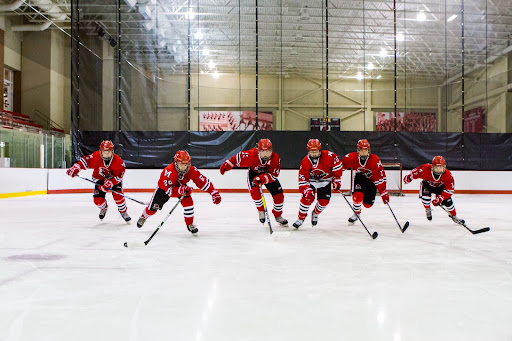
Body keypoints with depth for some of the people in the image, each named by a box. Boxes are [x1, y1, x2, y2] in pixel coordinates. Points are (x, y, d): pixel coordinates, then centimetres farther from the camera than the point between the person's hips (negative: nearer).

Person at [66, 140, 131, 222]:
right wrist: (75, 169, -27)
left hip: (114, 178, -2)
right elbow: (84, 161, -15)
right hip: (100, 178, 2)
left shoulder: (117, 161, -27)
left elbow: (119, 175, -25)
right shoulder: (96, 157, -23)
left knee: (118, 195, -21)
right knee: (98, 199, -8)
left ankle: (124, 212, 5)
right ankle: (104, 208, 31)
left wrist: (109, 183, -37)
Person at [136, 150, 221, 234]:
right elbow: (169, 191, -44)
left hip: (180, 186, 3)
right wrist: (181, 190, -61)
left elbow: (203, 181, -24)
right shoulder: (168, 171, -42)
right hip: (164, 187, -2)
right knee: (153, 208, 5)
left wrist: (213, 192, -29)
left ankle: (190, 224, -3)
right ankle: (143, 216, 41)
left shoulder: (192, 170, -30)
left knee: (188, 201, -22)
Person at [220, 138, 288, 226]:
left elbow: (273, 175, -31)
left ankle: (278, 216, 16)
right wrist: (226, 166, -17)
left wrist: (261, 179, -47)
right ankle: (261, 210, -2)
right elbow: (238, 157, -20)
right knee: (254, 191, -28)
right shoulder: (252, 154, -34)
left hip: (268, 173, 2)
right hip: (254, 172, -1)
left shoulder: (275, 159, -30)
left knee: (279, 194, -6)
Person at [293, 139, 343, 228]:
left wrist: (336, 179, -7)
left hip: (325, 181, 0)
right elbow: (302, 179, -18)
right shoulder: (305, 162, -21)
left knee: (324, 201, -9)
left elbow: (337, 165, -8)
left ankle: (315, 214, 23)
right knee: (307, 198, -17)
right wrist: (307, 190, -30)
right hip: (311, 181, 0)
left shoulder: (328, 156, -24)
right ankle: (301, 218, 3)